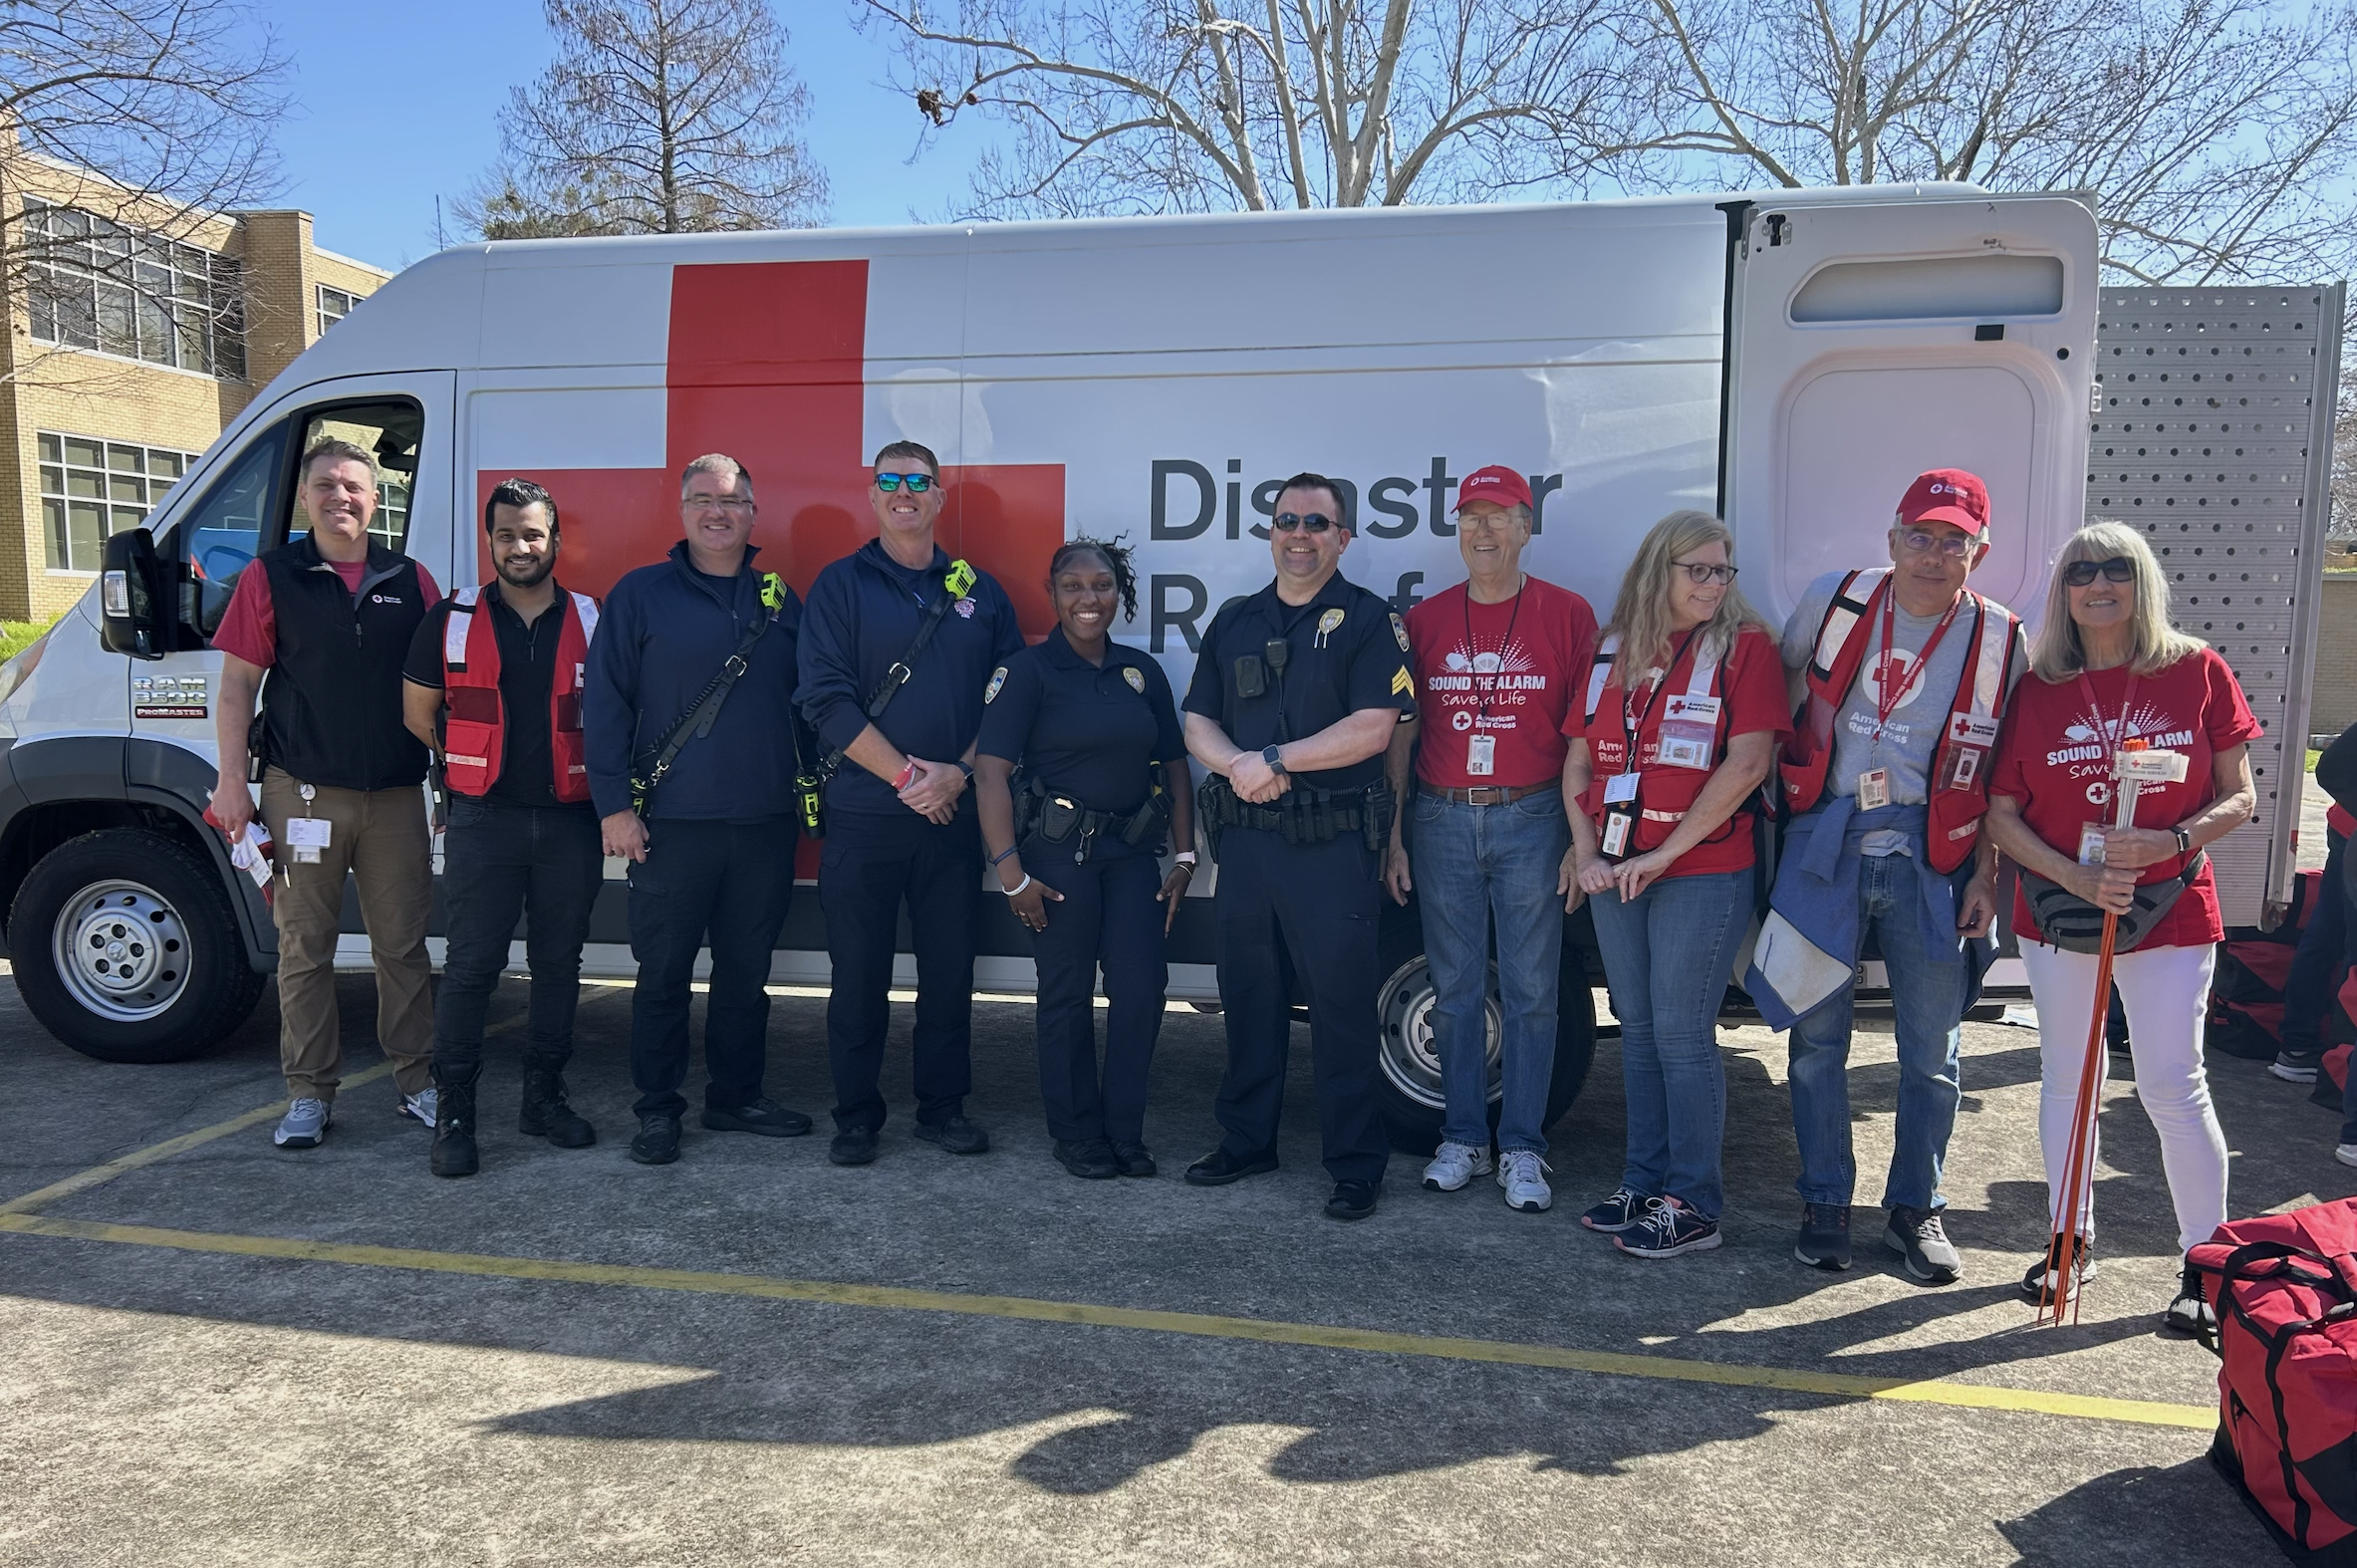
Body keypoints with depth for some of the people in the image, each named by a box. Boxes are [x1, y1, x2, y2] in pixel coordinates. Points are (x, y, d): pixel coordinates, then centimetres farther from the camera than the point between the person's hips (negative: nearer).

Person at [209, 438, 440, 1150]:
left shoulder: (411, 580, 8)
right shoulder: (270, 577, 3)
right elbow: (236, 687, 2)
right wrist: (232, 781, -4)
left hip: (396, 797, 2)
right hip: (303, 792, -1)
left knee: (403, 944, 7)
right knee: (304, 948, 5)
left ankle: (417, 1081, 17)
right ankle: (309, 1094, 15)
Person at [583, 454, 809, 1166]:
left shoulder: (779, 598, 11)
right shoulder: (640, 594, 1)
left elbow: (807, 700, 17)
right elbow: (604, 703, -3)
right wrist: (614, 805, -9)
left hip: (765, 822, 3)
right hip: (671, 823, -3)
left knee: (746, 972, 12)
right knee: (663, 975, 3)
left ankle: (737, 1095, 25)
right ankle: (658, 1110, 15)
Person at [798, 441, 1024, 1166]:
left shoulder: (979, 591, 10)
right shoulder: (841, 585, 2)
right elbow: (827, 698, -8)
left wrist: (960, 772, -9)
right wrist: (905, 775, -14)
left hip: (955, 814, 2)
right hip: (862, 815, -2)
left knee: (950, 968, 8)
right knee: (859, 973, 4)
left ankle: (943, 1107, 21)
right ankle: (857, 1116, 17)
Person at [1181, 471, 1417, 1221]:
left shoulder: (1368, 620, -2)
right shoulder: (1234, 620, 14)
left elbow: (1372, 729, -12)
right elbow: (1198, 722, 11)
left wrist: (1275, 759, -14)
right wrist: (1237, 764, -10)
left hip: (1333, 844, -5)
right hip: (1245, 839, 5)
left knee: (1341, 1005, 0)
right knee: (1248, 996, 14)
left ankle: (1356, 1165, 11)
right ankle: (1245, 1140, 28)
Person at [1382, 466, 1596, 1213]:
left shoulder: (1568, 614, -1)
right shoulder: (1425, 619, 7)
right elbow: (1400, 732, 8)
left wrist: (1584, 836, -7)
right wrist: (1394, 835, 5)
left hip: (1530, 820, -2)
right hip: (1442, 820, 3)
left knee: (1530, 991, 3)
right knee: (1455, 989, 9)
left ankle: (1522, 1149, 14)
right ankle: (1462, 1138, 21)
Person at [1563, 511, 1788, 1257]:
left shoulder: (1745, 646, -4)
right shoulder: (1614, 650, 11)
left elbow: (1748, 762, -13)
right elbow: (1579, 761, 11)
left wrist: (1665, 853, -13)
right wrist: (1586, 852, -2)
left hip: (1703, 873, -5)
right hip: (1616, 872, 5)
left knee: (1682, 1035, -3)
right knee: (1637, 1028, 12)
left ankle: (1693, 1204, 9)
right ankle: (1643, 1182, 24)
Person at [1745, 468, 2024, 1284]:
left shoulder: (1998, 638, -1)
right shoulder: (1835, 601, 0)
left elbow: (2002, 773, 5)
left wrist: (1986, 877, 0)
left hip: (1932, 857, 0)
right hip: (1825, 842, 0)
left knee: (1932, 1049, 8)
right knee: (1818, 1039, 6)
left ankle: (1916, 1208, 26)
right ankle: (1825, 1203, 21)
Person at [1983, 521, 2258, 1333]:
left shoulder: (2198, 671, -3)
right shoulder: (2037, 691, -1)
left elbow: (2239, 796, 0)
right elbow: (2001, 815, -1)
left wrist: (2171, 843, -18)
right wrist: (2076, 875, -15)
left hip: (2171, 909, -1)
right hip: (2059, 912, 2)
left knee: (2172, 1086, -2)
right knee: (2067, 1076, 11)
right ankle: (2071, 1239, 27)